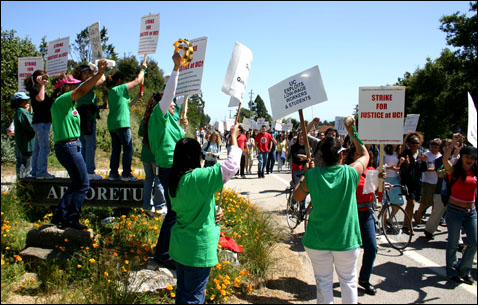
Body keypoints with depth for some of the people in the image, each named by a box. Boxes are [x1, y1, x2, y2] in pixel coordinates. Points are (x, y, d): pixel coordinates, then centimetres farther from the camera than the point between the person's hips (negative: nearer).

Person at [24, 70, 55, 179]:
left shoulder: (41, 90, 19)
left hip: (44, 122, 10)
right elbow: (40, 98, -29)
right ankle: (41, 172, -10)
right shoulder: (34, 90, -8)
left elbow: (48, 102, 25)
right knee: (44, 147, -12)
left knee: (37, 148, 11)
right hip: (40, 122, -10)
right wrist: (42, 85, -20)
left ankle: (35, 171, 16)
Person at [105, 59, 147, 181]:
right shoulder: (120, 88, -7)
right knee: (128, 149, -4)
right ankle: (126, 174, -4)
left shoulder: (111, 92, 18)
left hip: (112, 125, 9)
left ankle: (113, 173, 11)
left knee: (116, 149, 11)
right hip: (122, 124, -9)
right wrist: (143, 68, 11)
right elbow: (137, 81, -3)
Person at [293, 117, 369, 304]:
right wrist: (353, 134, 16)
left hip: (317, 241, 0)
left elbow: (297, 196, 4)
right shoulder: (351, 173, -13)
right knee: (348, 281, 18)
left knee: (323, 282, 13)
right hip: (346, 240, 0)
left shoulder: (312, 175, -12)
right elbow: (365, 155, 8)